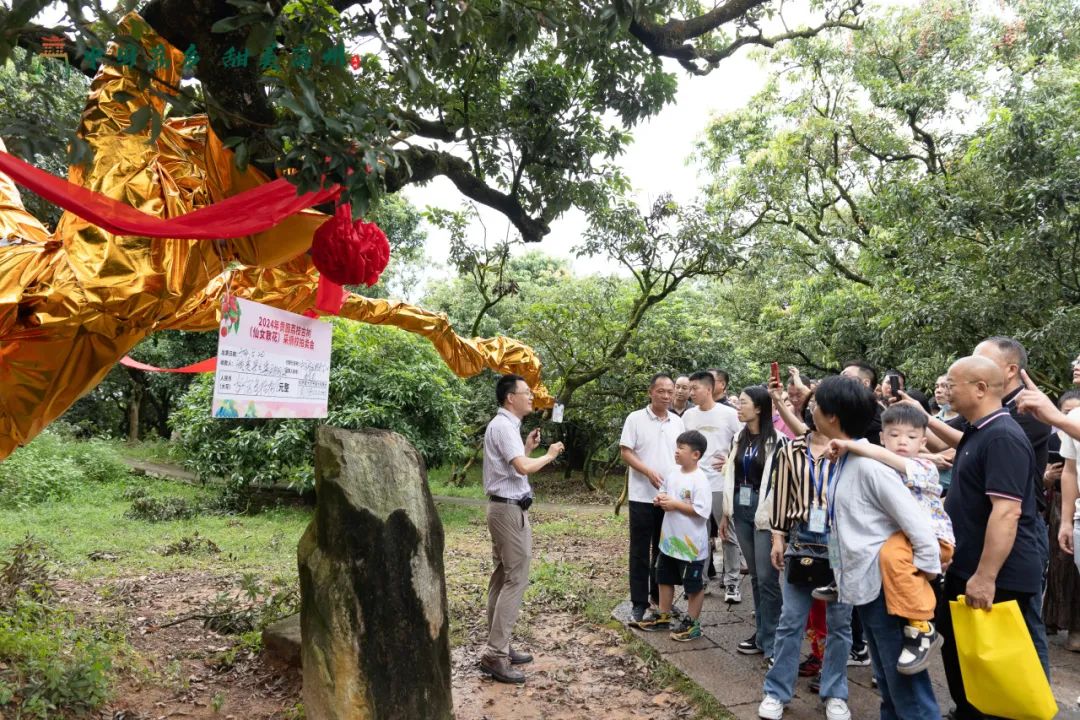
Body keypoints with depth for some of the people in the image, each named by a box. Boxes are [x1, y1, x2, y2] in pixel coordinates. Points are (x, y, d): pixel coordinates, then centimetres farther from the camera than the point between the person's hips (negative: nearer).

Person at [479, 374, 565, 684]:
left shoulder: (505, 425, 15)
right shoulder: (503, 426, -17)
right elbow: (523, 468, -26)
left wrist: (528, 447, 9)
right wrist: (550, 455, -11)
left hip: (505, 507, 11)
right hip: (510, 509, -11)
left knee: (503, 576, 13)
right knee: (515, 579, -8)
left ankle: (497, 646, 20)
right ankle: (495, 655, -5)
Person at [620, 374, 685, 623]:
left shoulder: (677, 422, 7)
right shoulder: (635, 418, -6)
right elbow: (626, 453, -8)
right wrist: (649, 472, -20)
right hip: (642, 496, -4)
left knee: (664, 550, 13)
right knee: (640, 551, 4)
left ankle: (660, 598, 26)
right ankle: (639, 603, 13)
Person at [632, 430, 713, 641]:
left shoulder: (700, 480, -20)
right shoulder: (672, 473, 3)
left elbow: (702, 511, -25)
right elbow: (663, 492, 18)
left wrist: (675, 504, -22)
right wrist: (660, 499, -4)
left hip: (691, 544, -8)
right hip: (669, 538, 8)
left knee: (694, 585, 8)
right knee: (665, 579, 19)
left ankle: (692, 623, 21)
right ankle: (663, 617, 34)